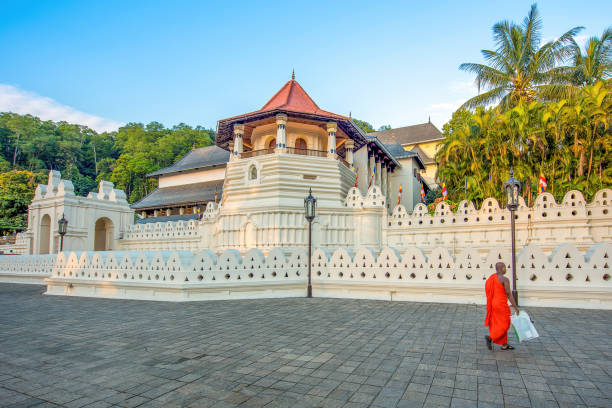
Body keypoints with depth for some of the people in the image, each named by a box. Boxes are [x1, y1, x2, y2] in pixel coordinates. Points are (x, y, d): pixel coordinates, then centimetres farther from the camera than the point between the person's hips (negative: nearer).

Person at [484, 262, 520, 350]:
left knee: (500, 324, 14)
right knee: (504, 325, 3)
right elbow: (509, 294, -16)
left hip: (492, 304, 8)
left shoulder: (491, 278, 9)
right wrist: (515, 307, -9)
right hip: (501, 305, -8)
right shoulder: (505, 279, -15)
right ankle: (490, 337, -8)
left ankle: (504, 345, 19)